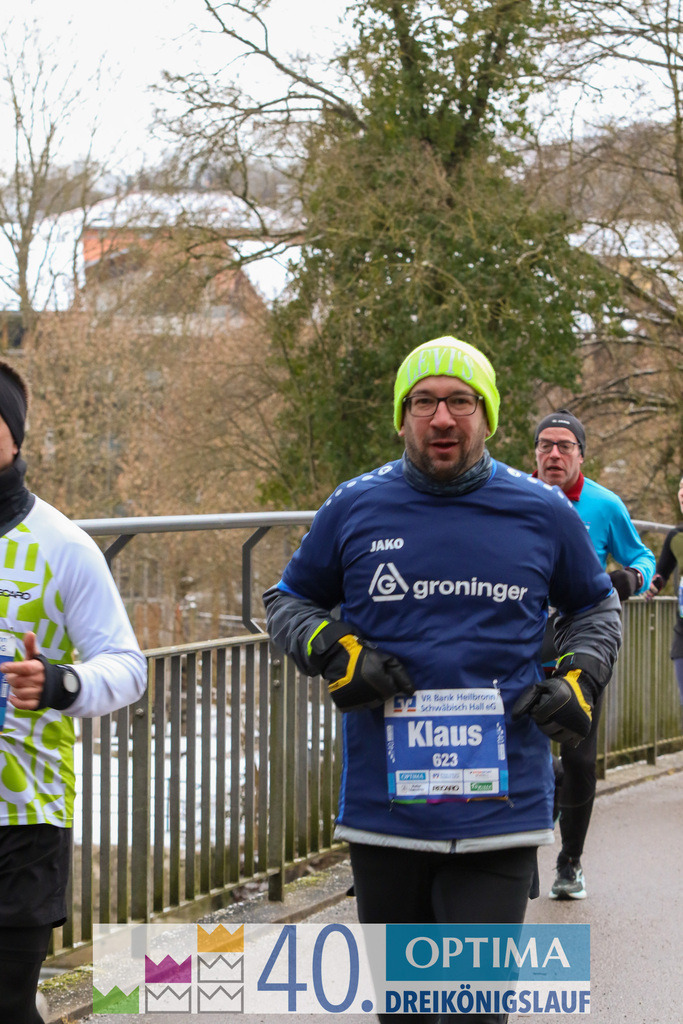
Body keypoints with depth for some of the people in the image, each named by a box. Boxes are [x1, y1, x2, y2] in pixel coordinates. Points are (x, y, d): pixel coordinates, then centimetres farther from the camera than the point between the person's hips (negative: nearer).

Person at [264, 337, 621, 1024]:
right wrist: (334, 650, -4)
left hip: (499, 811, -1)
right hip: (384, 807, 1)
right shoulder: (355, 509, 4)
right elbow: (287, 601, 16)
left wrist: (580, 678, 2)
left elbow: (595, 606, 21)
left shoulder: (543, 514, 5)